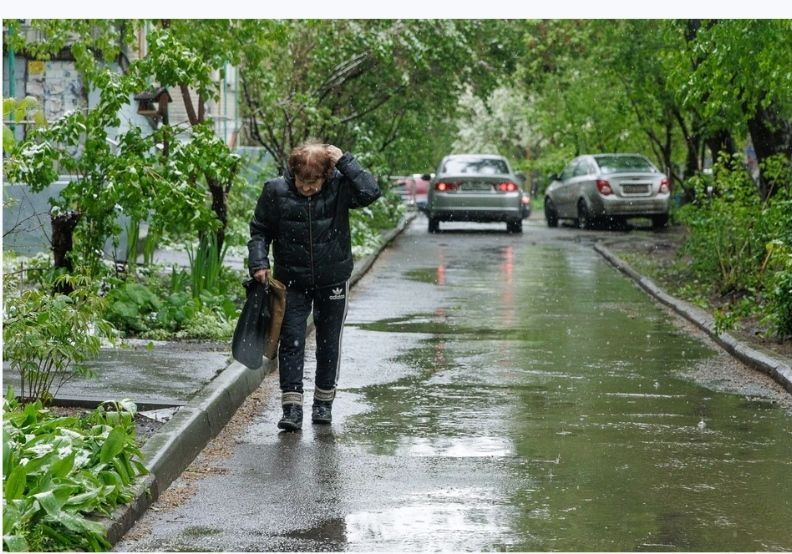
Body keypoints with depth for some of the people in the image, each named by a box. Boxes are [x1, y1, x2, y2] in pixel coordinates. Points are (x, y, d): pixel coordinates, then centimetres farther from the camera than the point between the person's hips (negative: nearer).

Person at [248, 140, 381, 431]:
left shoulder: (339, 187, -12)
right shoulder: (276, 191, -10)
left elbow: (371, 192, -28)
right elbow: (259, 230, 0)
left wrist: (345, 161, -26)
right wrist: (259, 262, -12)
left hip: (333, 280, 0)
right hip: (292, 281, 0)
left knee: (329, 342, 10)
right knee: (291, 341, -4)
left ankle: (324, 402, 25)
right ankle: (292, 407, -3)